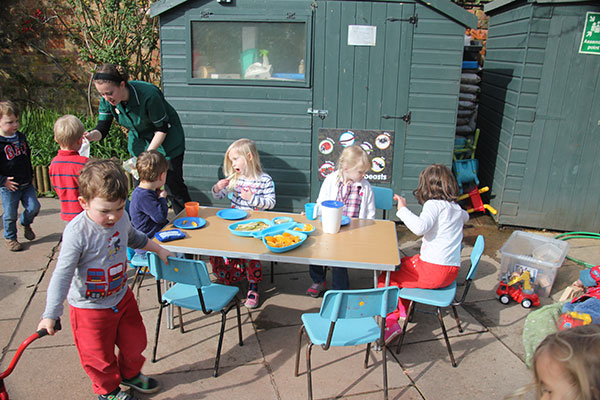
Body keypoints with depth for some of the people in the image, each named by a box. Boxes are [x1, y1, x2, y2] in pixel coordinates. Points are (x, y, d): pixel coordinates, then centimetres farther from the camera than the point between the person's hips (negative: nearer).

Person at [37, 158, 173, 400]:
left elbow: (134, 238, 13)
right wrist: (50, 315, -27)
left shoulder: (121, 217, -11)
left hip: (122, 296, 6)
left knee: (134, 341, 23)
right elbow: (62, 275, -27)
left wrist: (158, 250, 24)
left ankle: (130, 374, 53)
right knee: (99, 354, 15)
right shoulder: (77, 232, -30)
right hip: (90, 307, -6)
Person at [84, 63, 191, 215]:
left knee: (173, 185, -4)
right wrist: (91, 135, -35)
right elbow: (103, 128, -12)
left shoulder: (148, 95, -34)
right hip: (138, 141, 6)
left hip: (166, 139, -5)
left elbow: (162, 128, -24)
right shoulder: (107, 100, -16)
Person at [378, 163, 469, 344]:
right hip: (451, 272, 9)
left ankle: (390, 323, -3)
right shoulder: (456, 208, 14)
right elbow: (465, 216, 41)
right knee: (402, 264, 29)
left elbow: (420, 227, -31)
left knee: (386, 277, 2)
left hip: (432, 270, -9)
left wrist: (403, 209, -20)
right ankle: (402, 309, 35)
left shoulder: (434, 204, -11)